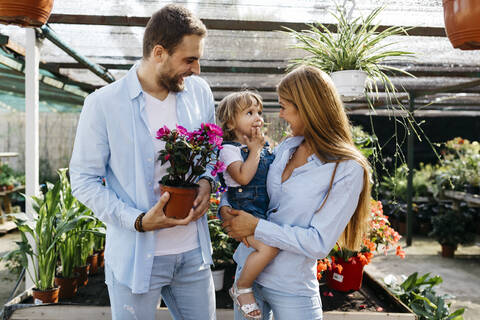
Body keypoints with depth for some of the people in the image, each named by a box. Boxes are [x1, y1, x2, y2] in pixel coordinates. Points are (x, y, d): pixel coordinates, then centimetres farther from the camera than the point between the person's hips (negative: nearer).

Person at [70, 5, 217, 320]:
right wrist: (139, 220, -20)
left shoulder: (199, 91, 0)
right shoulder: (103, 104, -13)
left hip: (194, 252, 4)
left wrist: (206, 181, -7)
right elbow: (83, 180, -8)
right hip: (136, 256, -4)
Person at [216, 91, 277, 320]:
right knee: (269, 247, -26)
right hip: (245, 211, -8)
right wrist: (254, 150, -14)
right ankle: (241, 288, -5)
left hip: (267, 210, 8)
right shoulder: (230, 149, -8)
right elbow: (243, 177, -23)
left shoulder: (265, 147, 15)